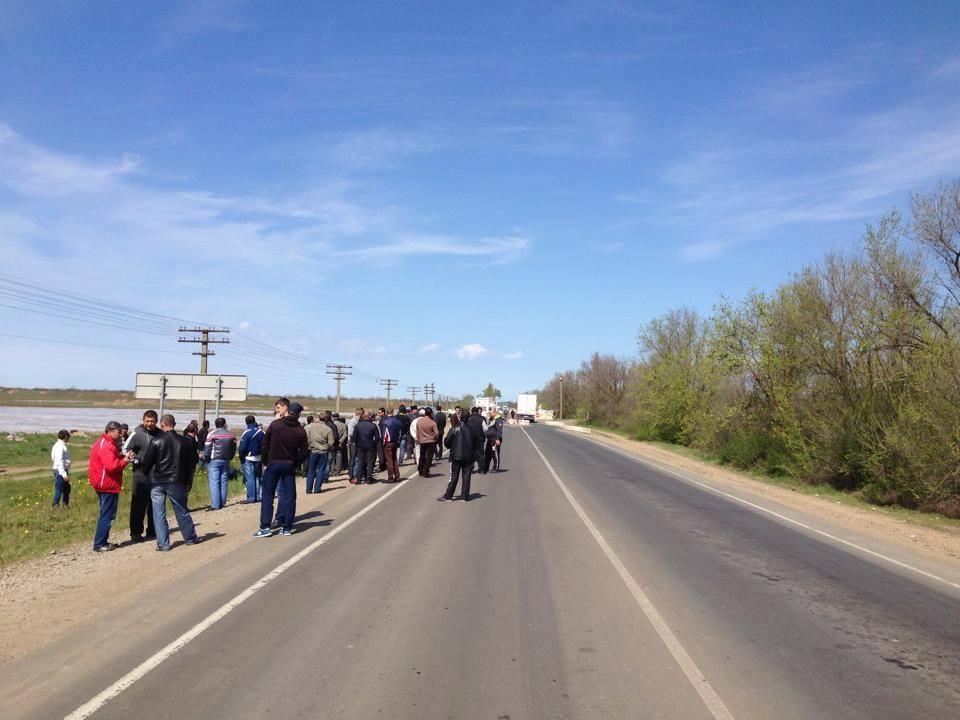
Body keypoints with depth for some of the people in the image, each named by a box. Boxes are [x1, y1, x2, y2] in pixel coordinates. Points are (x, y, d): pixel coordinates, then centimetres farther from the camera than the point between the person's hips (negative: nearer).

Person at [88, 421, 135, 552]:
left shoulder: (103, 442, 15)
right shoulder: (106, 445, -19)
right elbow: (111, 466, -28)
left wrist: (123, 458, 4)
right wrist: (125, 460, -18)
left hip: (103, 484, 11)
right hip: (107, 485, -11)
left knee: (106, 514, 17)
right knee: (107, 515, -4)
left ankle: (102, 541, 23)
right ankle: (99, 544, 0)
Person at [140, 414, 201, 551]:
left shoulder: (156, 441, -9)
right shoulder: (185, 442, 0)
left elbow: (146, 462, -6)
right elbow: (192, 462, 6)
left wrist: (147, 475, 13)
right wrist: (187, 480, 17)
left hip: (157, 482, -2)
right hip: (176, 482, 2)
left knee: (159, 513, 5)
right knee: (182, 511, 15)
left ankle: (163, 544, 4)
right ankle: (190, 537, 25)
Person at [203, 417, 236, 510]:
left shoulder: (212, 434, -8)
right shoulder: (231, 435, 5)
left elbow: (207, 449, -10)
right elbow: (234, 449, 8)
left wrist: (205, 458, 4)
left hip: (214, 461, -4)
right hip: (226, 461, 4)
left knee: (214, 483, -4)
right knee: (223, 482, 10)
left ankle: (215, 505, -8)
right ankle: (222, 503, 12)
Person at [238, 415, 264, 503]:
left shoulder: (246, 433, -13)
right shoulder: (261, 432, 3)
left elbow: (242, 448, -12)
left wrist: (241, 458, 2)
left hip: (248, 459, -6)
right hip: (259, 458, 6)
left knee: (249, 478, -2)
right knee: (257, 477, 13)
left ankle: (251, 497, -3)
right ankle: (257, 497, 14)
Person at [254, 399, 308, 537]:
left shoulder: (275, 424, -5)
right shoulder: (301, 431, -2)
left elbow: (265, 445, -2)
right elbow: (304, 452, -1)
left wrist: (265, 462, 7)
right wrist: (294, 462, 10)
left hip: (273, 464, -1)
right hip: (289, 465, 1)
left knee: (267, 496, 5)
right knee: (289, 497, 8)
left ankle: (265, 527, 2)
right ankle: (287, 527, 9)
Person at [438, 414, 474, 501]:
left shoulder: (453, 430, -9)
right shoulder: (468, 429, 3)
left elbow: (446, 443, -7)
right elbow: (474, 444, 6)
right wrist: (474, 456, 11)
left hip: (456, 457, -3)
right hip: (468, 457, 3)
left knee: (453, 477, 3)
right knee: (466, 476, 8)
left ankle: (448, 495, 6)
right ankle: (465, 495, 10)